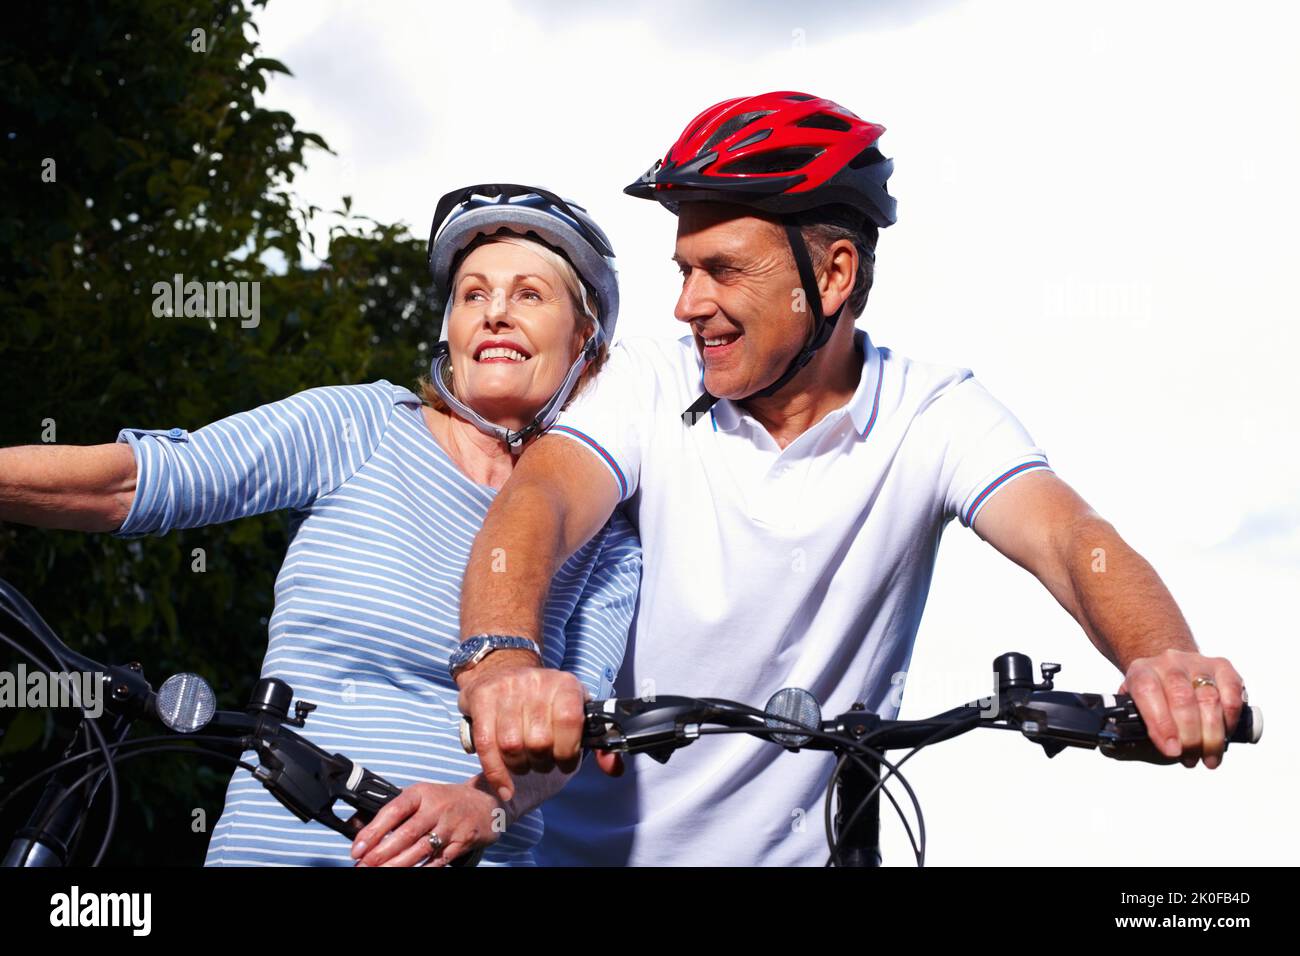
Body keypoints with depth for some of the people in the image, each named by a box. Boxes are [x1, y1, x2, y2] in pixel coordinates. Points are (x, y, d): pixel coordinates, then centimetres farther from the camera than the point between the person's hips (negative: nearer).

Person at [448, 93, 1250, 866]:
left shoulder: (933, 415, -6)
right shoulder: (651, 386, -6)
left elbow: (1069, 537, -20)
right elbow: (535, 505, -23)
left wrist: (1165, 663, -43)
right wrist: (502, 663, -45)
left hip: (799, 845, 0)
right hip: (597, 843, 0)